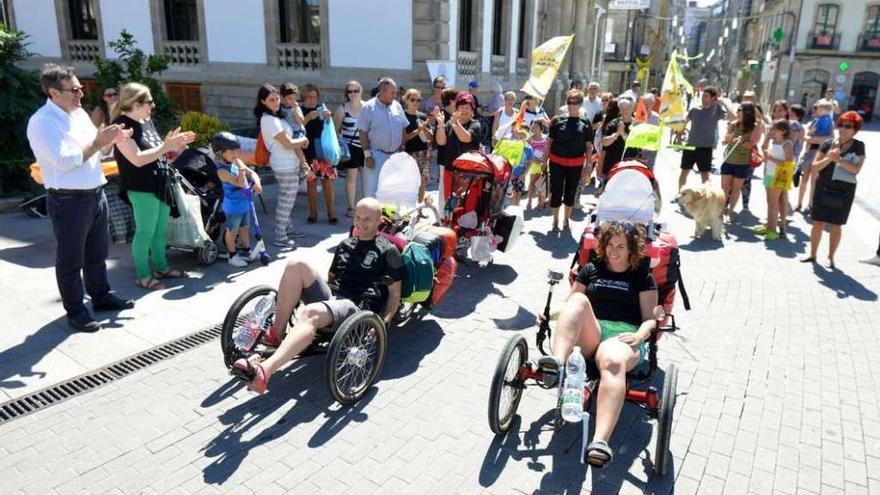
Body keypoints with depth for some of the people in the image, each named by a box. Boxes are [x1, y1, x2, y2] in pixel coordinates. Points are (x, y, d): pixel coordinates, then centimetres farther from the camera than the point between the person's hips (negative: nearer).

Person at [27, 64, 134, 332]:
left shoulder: (79, 113, 10)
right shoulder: (42, 122, -15)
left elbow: (92, 147, 21)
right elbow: (64, 161, -24)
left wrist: (111, 139, 0)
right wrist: (98, 142, -18)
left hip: (96, 194, 8)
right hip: (68, 201, -8)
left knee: (97, 252, 21)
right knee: (70, 260, 5)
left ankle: (101, 296, 37)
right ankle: (75, 311, 17)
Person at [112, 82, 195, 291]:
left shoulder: (147, 121, 12)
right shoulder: (122, 125, -15)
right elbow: (138, 159, -23)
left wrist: (174, 144, 5)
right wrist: (166, 146, -21)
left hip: (160, 184, 8)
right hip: (142, 188, -8)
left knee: (160, 230, 16)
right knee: (145, 232, -1)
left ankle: (161, 267, 29)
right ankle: (143, 275, 10)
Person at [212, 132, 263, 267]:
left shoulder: (237, 162, 0)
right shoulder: (222, 171, -23)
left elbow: (252, 173, 1)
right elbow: (240, 183, -28)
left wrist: (257, 183, -17)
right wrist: (241, 168, -30)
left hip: (245, 203, 8)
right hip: (233, 207, -8)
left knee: (245, 228, 20)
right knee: (232, 231, 9)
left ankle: (246, 252, 36)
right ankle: (233, 256, 22)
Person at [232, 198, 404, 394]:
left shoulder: (387, 251, 5)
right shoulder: (345, 245, 24)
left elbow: (395, 293, 1)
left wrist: (383, 322, -14)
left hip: (358, 309, -6)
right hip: (331, 297, 6)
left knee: (310, 313, -37)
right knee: (297, 266, -18)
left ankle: (264, 370, -55)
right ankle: (275, 335, -18)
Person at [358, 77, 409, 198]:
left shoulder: (397, 106, 7)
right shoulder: (369, 107, -8)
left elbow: (403, 129, 12)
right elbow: (363, 133, -8)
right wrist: (367, 155, -13)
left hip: (395, 155, 5)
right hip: (376, 155, -5)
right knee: (372, 190, -4)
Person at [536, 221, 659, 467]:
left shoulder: (642, 276, 18)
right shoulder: (591, 269, 24)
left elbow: (650, 318, 11)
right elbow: (570, 305, 24)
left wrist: (639, 335, -11)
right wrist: (550, 313, 2)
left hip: (623, 336, -2)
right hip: (590, 334, 2)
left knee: (613, 361, -40)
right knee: (579, 300, -32)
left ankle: (600, 441, -58)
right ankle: (556, 364, -53)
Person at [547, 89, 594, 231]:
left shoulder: (585, 124, 0)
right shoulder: (558, 121, 0)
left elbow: (589, 147, 3)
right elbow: (550, 142, 4)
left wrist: (588, 165, -2)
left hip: (576, 164, 1)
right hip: (557, 162, -1)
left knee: (571, 191, 13)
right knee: (556, 191, 3)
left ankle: (566, 219, 30)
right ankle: (555, 220, 18)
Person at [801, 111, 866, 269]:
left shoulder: (858, 146, -2)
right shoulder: (827, 144, 2)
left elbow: (856, 169, -12)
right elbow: (814, 167, 0)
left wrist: (838, 159, -19)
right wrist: (829, 158, -16)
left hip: (844, 191, -2)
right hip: (823, 188, 2)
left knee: (836, 225, 5)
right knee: (818, 223, 6)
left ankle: (831, 257, 17)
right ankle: (812, 254, 19)